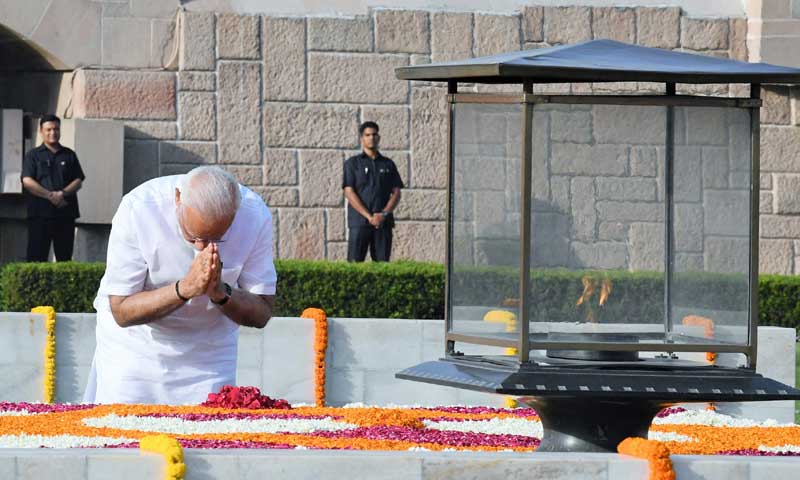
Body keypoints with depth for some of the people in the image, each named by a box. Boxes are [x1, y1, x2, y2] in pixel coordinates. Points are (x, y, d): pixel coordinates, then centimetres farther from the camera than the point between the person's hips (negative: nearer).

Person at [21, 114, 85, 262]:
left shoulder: (69, 155, 15)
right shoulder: (33, 155, 6)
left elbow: (78, 181, 8)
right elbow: (27, 181, -6)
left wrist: (63, 193, -12)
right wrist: (51, 195, -15)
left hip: (65, 213, 3)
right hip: (40, 214, -3)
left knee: (65, 257, 4)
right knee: (37, 256, -7)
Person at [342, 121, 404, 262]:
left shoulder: (388, 164, 15)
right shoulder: (352, 163, 6)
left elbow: (396, 193, 10)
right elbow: (349, 192, -3)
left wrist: (384, 214, -9)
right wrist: (369, 217, -13)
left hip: (383, 222, 3)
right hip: (359, 223, -3)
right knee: (355, 262, -9)